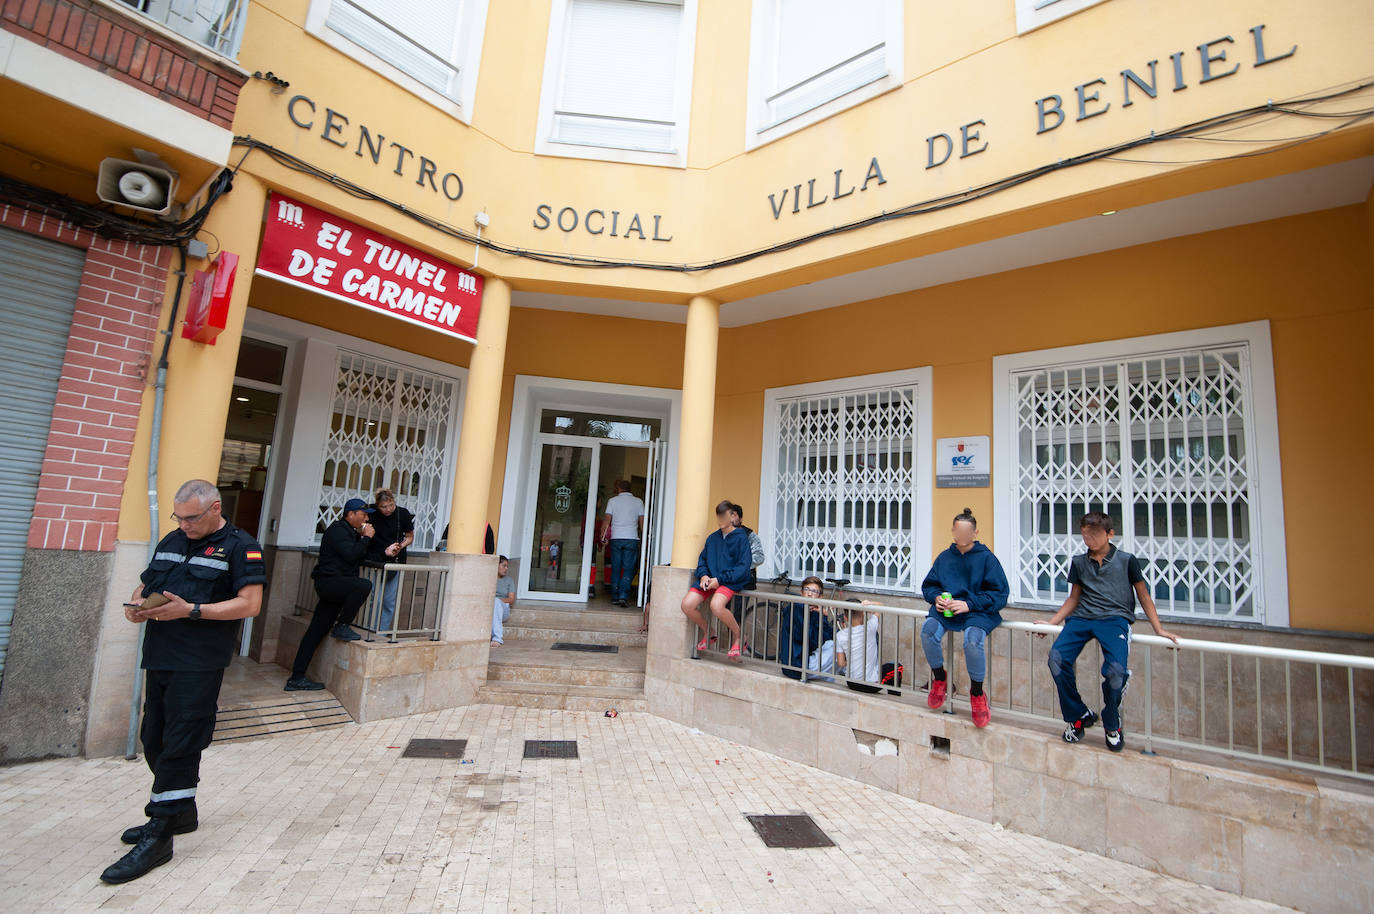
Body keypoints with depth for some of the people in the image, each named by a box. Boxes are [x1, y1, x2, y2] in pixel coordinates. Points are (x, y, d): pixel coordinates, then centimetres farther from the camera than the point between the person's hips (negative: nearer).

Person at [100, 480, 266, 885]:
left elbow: (249, 604, -14)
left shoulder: (240, 547, -8)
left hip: (199, 665, -8)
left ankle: (159, 836, 5)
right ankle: (180, 812, 33)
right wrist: (136, 604, 1)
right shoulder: (171, 541, 15)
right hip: (160, 659, 8)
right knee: (155, 740, 17)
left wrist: (191, 610, -20)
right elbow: (145, 585, 24)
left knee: (179, 745, -5)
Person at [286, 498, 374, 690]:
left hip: (337, 585, 10)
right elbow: (351, 555, -21)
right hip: (329, 582, -10)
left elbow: (359, 559, 19)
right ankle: (341, 626, -15)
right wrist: (366, 538, -9)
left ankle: (297, 678, 9)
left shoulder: (350, 532, 22)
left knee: (316, 632, 7)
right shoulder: (337, 530, -8)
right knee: (364, 585, -31)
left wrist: (363, 538, 9)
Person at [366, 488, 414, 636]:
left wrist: (400, 546, -13)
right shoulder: (371, 512, -8)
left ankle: (381, 634, 13)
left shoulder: (403, 514, -6)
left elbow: (410, 537, 8)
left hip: (396, 563, 1)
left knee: (390, 601, 2)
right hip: (374, 562, -1)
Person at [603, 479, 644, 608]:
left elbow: (607, 520, 3)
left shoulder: (612, 500, 6)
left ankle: (615, 597, 10)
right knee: (628, 569, -1)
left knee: (616, 569, 7)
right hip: (632, 539, -1)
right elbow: (642, 523, 6)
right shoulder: (638, 502, 7)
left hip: (616, 538, 1)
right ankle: (623, 596, -12)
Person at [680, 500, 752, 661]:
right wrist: (703, 575, -2)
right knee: (687, 605, -17)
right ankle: (706, 633, 13)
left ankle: (739, 638, -6)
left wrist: (720, 579, -16)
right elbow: (702, 560, 20)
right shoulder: (712, 538, 17)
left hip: (731, 581, -6)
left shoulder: (741, 537, -1)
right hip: (710, 580, 6)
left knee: (716, 605, -35)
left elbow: (743, 567, -8)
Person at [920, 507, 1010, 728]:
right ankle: (939, 679, 1)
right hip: (946, 609, 3)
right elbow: (928, 585, 18)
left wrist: (969, 604, -15)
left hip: (979, 612, -3)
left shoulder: (986, 558, -1)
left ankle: (977, 694, -7)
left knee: (972, 638, -34)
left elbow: (1000, 593, -5)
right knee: (928, 630, -27)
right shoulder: (944, 557, 11)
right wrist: (937, 598, -5)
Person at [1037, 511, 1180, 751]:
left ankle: (1112, 725, 1)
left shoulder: (1127, 560, 9)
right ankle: (1078, 716, -1)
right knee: (1057, 657, -23)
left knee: (1116, 668, -29)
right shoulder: (1079, 562, 18)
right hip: (1082, 618, 3)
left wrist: (1159, 630, 3)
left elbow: (1143, 596, 12)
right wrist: (1051, 623, 14)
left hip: (1115, 618, -3)